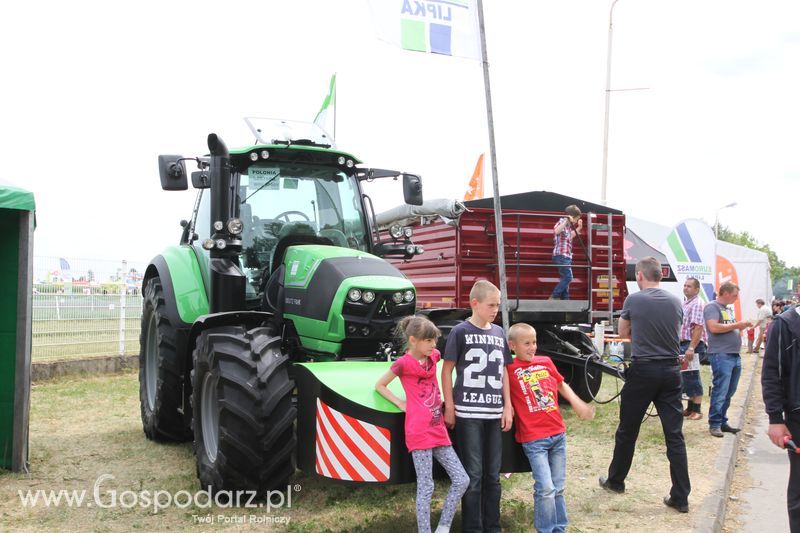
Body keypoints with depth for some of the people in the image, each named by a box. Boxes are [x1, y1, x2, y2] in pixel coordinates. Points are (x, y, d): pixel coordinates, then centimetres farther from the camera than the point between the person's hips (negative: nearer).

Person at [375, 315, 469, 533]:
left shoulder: (433, 356, 8)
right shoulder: (403, 363, -8)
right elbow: (379, 386, 5)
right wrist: (400, 403, -6)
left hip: (438, 430, 7)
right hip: (419, 432, -7)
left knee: (461, 480, 5)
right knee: (426, 487, -3)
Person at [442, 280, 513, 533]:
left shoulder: (499, 332, 10)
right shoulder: (460, 332, -5)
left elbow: (503, 372, 15)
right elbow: (447, 369, -3)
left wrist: (507, 407, 10)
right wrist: (449, 407, -6)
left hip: (494, 413, 5)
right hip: (468, 413, -5)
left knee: (493, 474, 12)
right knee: (473, 475, -1)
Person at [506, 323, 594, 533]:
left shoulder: (546, 362, 8)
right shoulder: (509, 369, -7)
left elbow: (561, 385, 21)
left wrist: (577, 403, 9)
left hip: (558, 433, 5)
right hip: (533, 439, -5)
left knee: (558, 488, 13)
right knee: (546, 489, -10)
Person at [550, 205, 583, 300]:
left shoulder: (568, 226, 16)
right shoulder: (562, 222, -11)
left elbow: (570, 237, 33)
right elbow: (556, 231, -34)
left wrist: (579, 227, 26)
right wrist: (566, 221, -37)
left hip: (567, 256, 10)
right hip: (561, 255, -10)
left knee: (565, 279, 10)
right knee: (568, 277, -14)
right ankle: (554, 297, -10)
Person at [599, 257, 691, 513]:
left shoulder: (634, 300, -6)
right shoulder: (675, 302, 4)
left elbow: (623, 333, 9)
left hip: (642, 370, -3)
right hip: (671, 370, 3)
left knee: (627, 431, 12)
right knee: (675, 435, 5)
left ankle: (616, 480, 28)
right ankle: (680, 497, 6)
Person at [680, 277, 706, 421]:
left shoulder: (697, 304, -12)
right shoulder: (685, 303, 17)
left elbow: (698, 328, -21)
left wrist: (691, 348, -27)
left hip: (693, 345, -9)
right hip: (684, 344, 9)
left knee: (693, 377, -5)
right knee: (686, 377, 13)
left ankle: (697, 410, 2)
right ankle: (690, 408, 21)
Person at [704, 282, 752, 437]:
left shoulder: (728, 309, 20)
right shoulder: (712, 307, -7)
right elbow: (713, 327, -20)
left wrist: (743, 326, 8)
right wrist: (737, 325, -12)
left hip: (735, 356, 9)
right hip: (721, 355, -9)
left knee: (729, 393, 12)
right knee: (720, 392, -7)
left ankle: (722, 422, 20)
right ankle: (714, 424, -1)